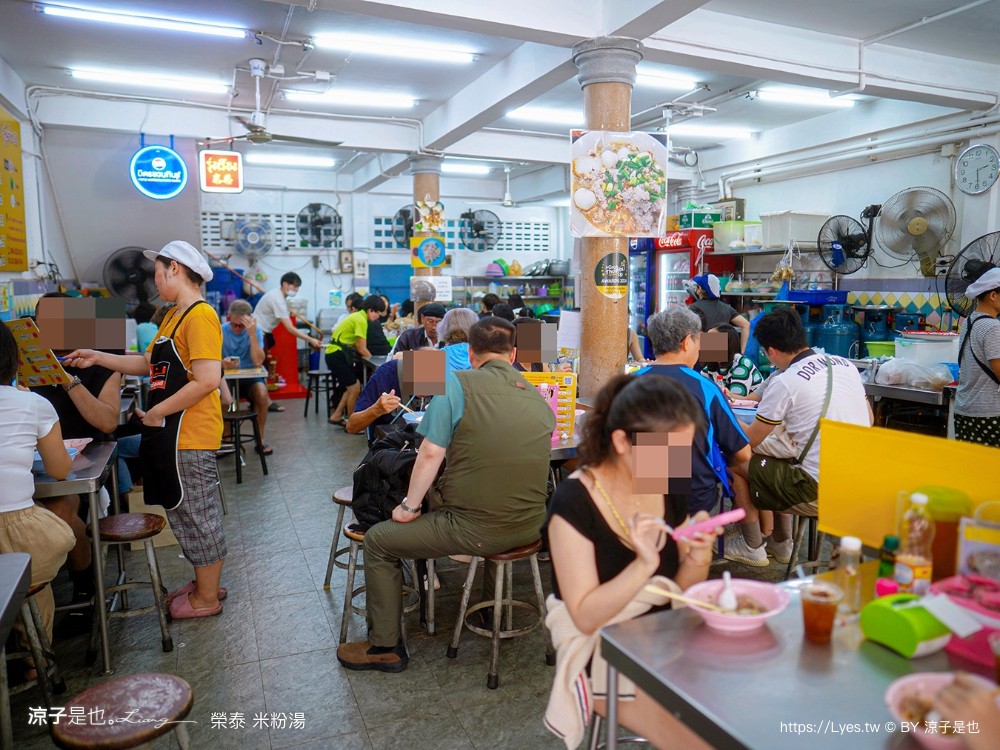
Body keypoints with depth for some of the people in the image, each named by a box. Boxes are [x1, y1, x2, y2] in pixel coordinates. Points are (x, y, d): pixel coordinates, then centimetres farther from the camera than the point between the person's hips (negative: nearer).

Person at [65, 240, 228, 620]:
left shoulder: (200, 315, -17)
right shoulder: (173, 316, 14)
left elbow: (207, 379, -25)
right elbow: (151, 364, 20)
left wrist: (158, 412, -17)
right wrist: (98, 357, 16)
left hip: (190, 435, -10)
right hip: (170, 433, 10)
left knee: (196, 517, 3)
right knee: (185, 514, 18)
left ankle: (207, 598, 18)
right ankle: (205, 584, 33)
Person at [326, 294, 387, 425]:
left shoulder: (358, 316, 14)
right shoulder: (361, 320, -16)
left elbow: (357, 346, 10)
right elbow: (361, 348, -16)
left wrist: (370, 357, -1)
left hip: (337, 353, 10)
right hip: (337, 355, -10)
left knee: (352, 388, 14)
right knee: (355, 389, -5)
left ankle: (336, 416, 22)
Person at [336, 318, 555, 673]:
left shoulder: (456, 384, -10)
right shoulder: (540, 401, 6)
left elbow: (431, 453, -13)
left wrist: (409, 506, 1)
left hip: (474, 530, -6)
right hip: (528, 528, 6)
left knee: (377, 541, 14)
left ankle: (384, 646, 24)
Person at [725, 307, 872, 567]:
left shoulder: (785, 383, -15)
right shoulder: (845, 364, 6)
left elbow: (750, 439, -5)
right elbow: (869, 419, 21)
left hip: (822, 493, -8)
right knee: (777, 461, 28)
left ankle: (751, 548, 26)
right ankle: (780, 545, 39)